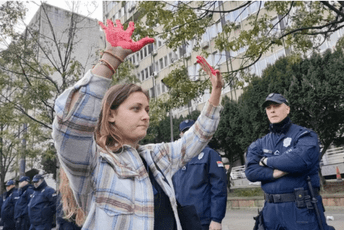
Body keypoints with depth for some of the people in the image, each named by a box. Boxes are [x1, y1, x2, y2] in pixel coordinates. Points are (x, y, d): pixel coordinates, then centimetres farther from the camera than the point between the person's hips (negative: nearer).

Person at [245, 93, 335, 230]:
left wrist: (267, 161, -8)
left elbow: (301, 159, -22)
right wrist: (275, 173, -17)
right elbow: (250, 172, -2)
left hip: (302, 208, -3)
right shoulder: (259, 145, 9)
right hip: (271, 209, 4)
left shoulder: (304, 135, -3)